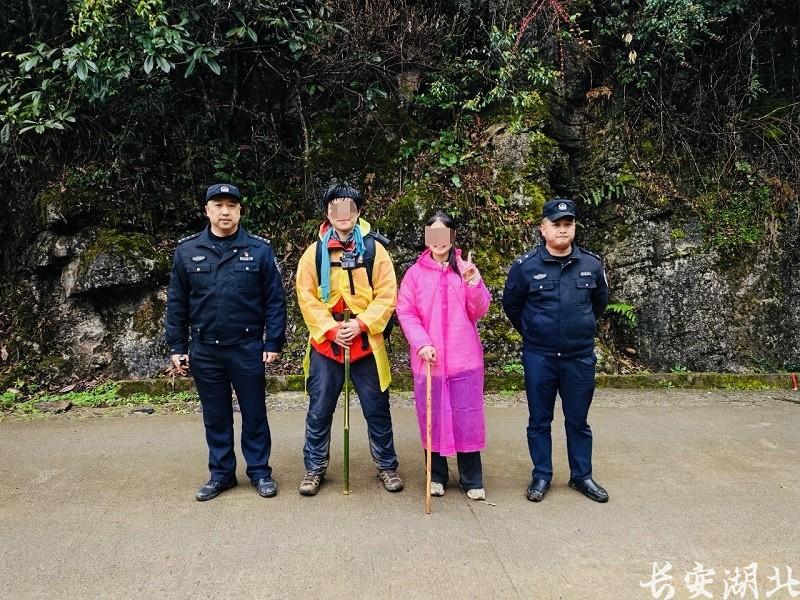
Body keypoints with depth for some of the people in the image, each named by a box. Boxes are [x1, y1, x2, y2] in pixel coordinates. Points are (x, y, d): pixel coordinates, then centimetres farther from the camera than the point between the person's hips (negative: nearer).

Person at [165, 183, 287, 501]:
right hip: (204, 350, 2)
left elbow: (275, 300, -2)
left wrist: (273, 343, -6)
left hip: (247, 348, -2)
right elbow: (177, 303, 6)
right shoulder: (187, 250, 2)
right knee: (215, 417, 13)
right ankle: (221, 473, 28)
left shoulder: (259, 249, -3)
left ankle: (260, 471, 24)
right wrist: (177, 347, 4)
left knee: (254, 414, 9)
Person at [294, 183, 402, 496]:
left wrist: (361, 324, -16)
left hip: (366, 343, 0)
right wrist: (331, 329, -14)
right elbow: (307, 298, -3)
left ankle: (387, 466, 26)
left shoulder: (375, 249, 0)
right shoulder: (314, 252, 1)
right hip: (325, 344, 1)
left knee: (377, 409, 9)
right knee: (319, 410, 9)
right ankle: (314, 468, 25)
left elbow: (387, 295, -5)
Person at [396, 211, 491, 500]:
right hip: (428, 358, 0)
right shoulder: (415, 273, 2)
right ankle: (436, 476, 23)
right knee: (432, 417, 8)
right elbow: (405, 312, -2)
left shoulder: (465, 268, 6)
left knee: (467, 417, 4)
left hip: (464, 358, 0)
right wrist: (421, 344, -14)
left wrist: (473, 283, -15)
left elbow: (479, 311, 2)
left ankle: (472, 480, 16)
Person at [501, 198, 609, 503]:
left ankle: (582, 475, 28)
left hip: (580, 357, 1)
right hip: (539, 357, -1)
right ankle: (541, 476, 24)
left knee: (578, 420, 13)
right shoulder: (525, 265, -8)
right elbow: (511, 305, 6)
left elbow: (600, 301, 16)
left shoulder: (592, 264, -2)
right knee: (539, 420, 10)